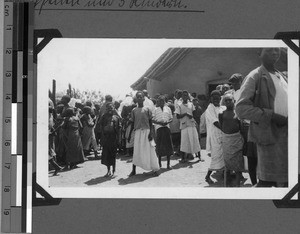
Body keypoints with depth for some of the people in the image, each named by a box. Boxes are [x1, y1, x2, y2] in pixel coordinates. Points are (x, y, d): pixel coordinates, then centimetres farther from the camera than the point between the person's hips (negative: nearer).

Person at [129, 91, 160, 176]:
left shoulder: (147, 109, 2)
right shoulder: (134, 110, 9)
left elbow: (150, 122, 1)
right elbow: (132, 123, 12)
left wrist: (151, 132, -9)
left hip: (146, 131, -2)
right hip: (137, 132, 2)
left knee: (150, 150, -2)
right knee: (136, 151, 1)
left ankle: (155, 169, 3)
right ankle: (134, 170, 7)